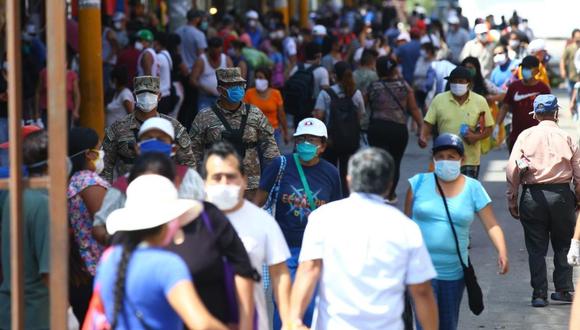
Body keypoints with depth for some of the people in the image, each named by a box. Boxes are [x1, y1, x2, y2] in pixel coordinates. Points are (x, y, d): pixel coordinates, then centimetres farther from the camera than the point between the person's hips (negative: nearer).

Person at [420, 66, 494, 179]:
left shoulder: (480, 102, 1)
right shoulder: (439, 100, 3)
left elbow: (489, 128, 5)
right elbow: (428, 123, 4)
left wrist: (476, 137, -15)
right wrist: (423, 136, -16)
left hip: (469, 160, -1)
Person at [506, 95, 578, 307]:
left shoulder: (526, 136, 1)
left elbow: (512, 169, -3)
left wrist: (512, 200, 3)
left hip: (533, 196, 0)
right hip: (562, 195, 0)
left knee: (536, 248, 7)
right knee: (563, 246, 15)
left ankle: (539, 294, 5)